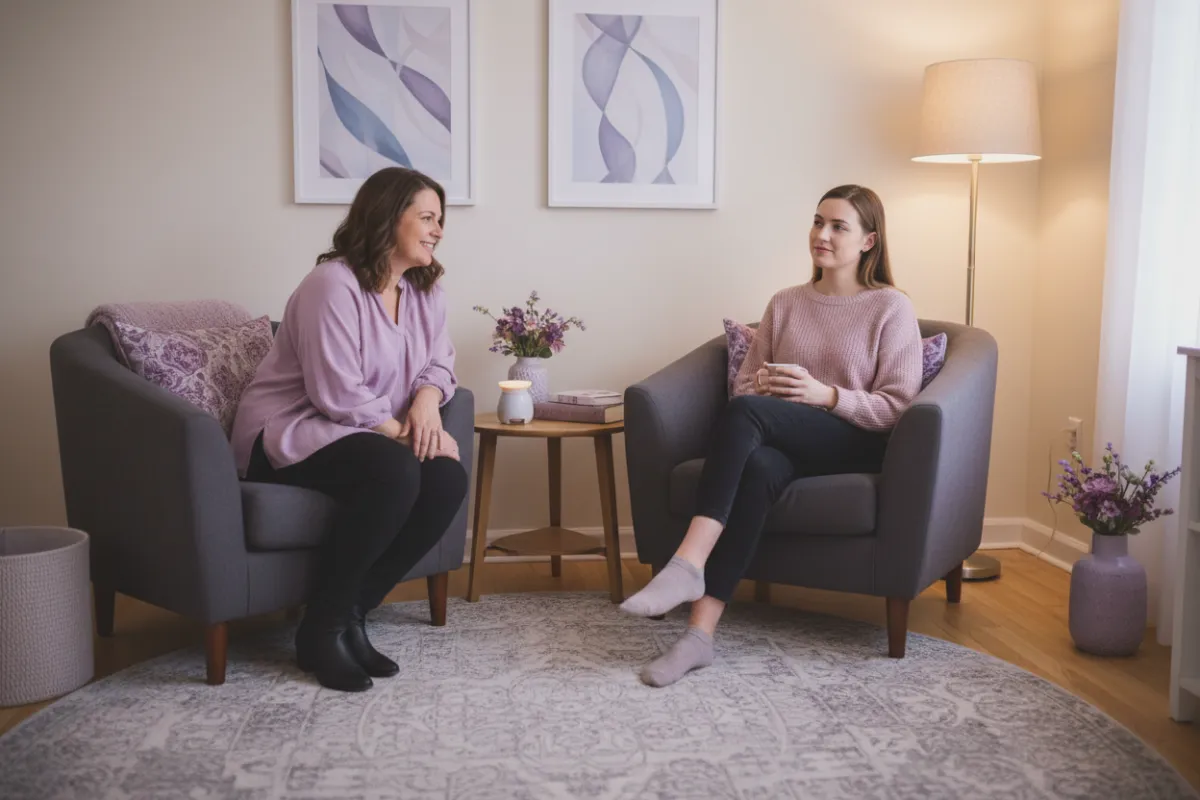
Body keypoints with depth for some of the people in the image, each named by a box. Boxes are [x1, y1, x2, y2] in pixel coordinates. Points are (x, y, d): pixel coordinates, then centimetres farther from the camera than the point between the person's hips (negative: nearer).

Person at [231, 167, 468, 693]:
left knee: (448, 479, -21)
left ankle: (351, 615, -9)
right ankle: (323, 626, -17)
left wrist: (427, 400, -13)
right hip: (290, 434, -7)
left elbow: (439, 362, 9)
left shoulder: (425, 289, 8)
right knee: (396, 472, -35)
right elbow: (338, 394, -24)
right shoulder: (333, 284, -18)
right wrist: (404, 434, -20)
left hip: (365, 435, 8)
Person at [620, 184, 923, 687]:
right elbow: (743, 384, 20)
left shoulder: (891, 308, 5)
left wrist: (825, 394, -16)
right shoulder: (785, 304, 19)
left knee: (745, 412, -33)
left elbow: (897, 407, -2)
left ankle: (687, 564, -41)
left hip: (854, 444, -3)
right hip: (784, 442, 4)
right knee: (757, 467, -36)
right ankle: (699, 634, -44)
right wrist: (764, 384, -5)